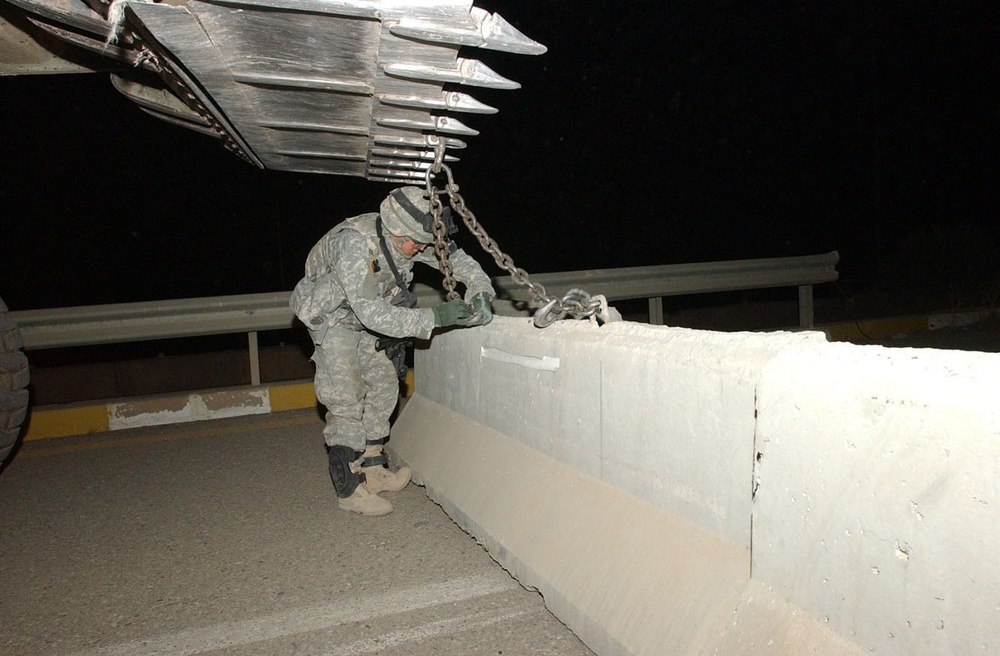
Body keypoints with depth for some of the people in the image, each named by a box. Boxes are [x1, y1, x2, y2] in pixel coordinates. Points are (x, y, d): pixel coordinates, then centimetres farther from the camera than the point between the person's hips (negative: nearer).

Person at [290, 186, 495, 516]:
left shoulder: (410, 238, -19)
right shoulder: (354, 243, -38)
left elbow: (458, 260, -6)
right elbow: (370, 312, -43)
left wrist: (481, 290, -25)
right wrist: (433, 317, -47)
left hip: (370, 319, 7)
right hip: (333, 318, -7)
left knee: (384, 386, 7)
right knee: (346, 401, -10)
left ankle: (373, 469, 19)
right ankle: (349, 489, -1)